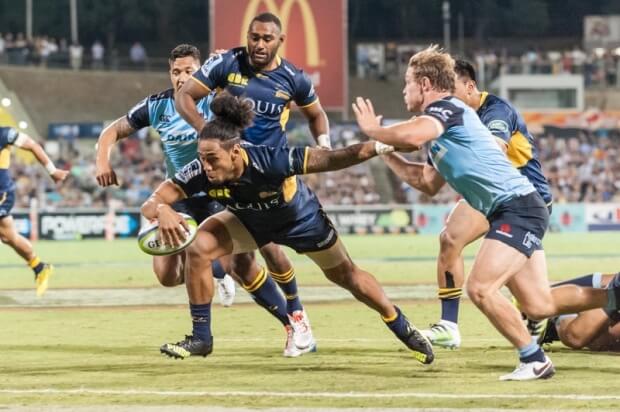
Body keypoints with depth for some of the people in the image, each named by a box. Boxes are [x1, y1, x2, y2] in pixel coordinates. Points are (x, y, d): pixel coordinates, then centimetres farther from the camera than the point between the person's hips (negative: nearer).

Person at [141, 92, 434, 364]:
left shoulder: (271, 161, -45)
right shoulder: (200, 173, -36)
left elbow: (331, 159, -36)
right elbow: (149, 205, -35)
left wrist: (376, 147, -44)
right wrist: (162, 211, -58)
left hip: (300, 218, -3)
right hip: (249, 221, 3)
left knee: (345, 275, 13)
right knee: (198, 248, -22)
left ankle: (402, 327, 39)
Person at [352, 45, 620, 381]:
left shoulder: (448, 108, -9)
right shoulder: (439, 132, 21)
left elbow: (411, 135, -29)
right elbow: (428, 184, 24)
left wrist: (372, 130, -11)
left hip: (518, 207, -10)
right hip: (509, 213, 10)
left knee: (480, 288, -18)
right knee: (539, 305, 7)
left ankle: (534, 360, -10)